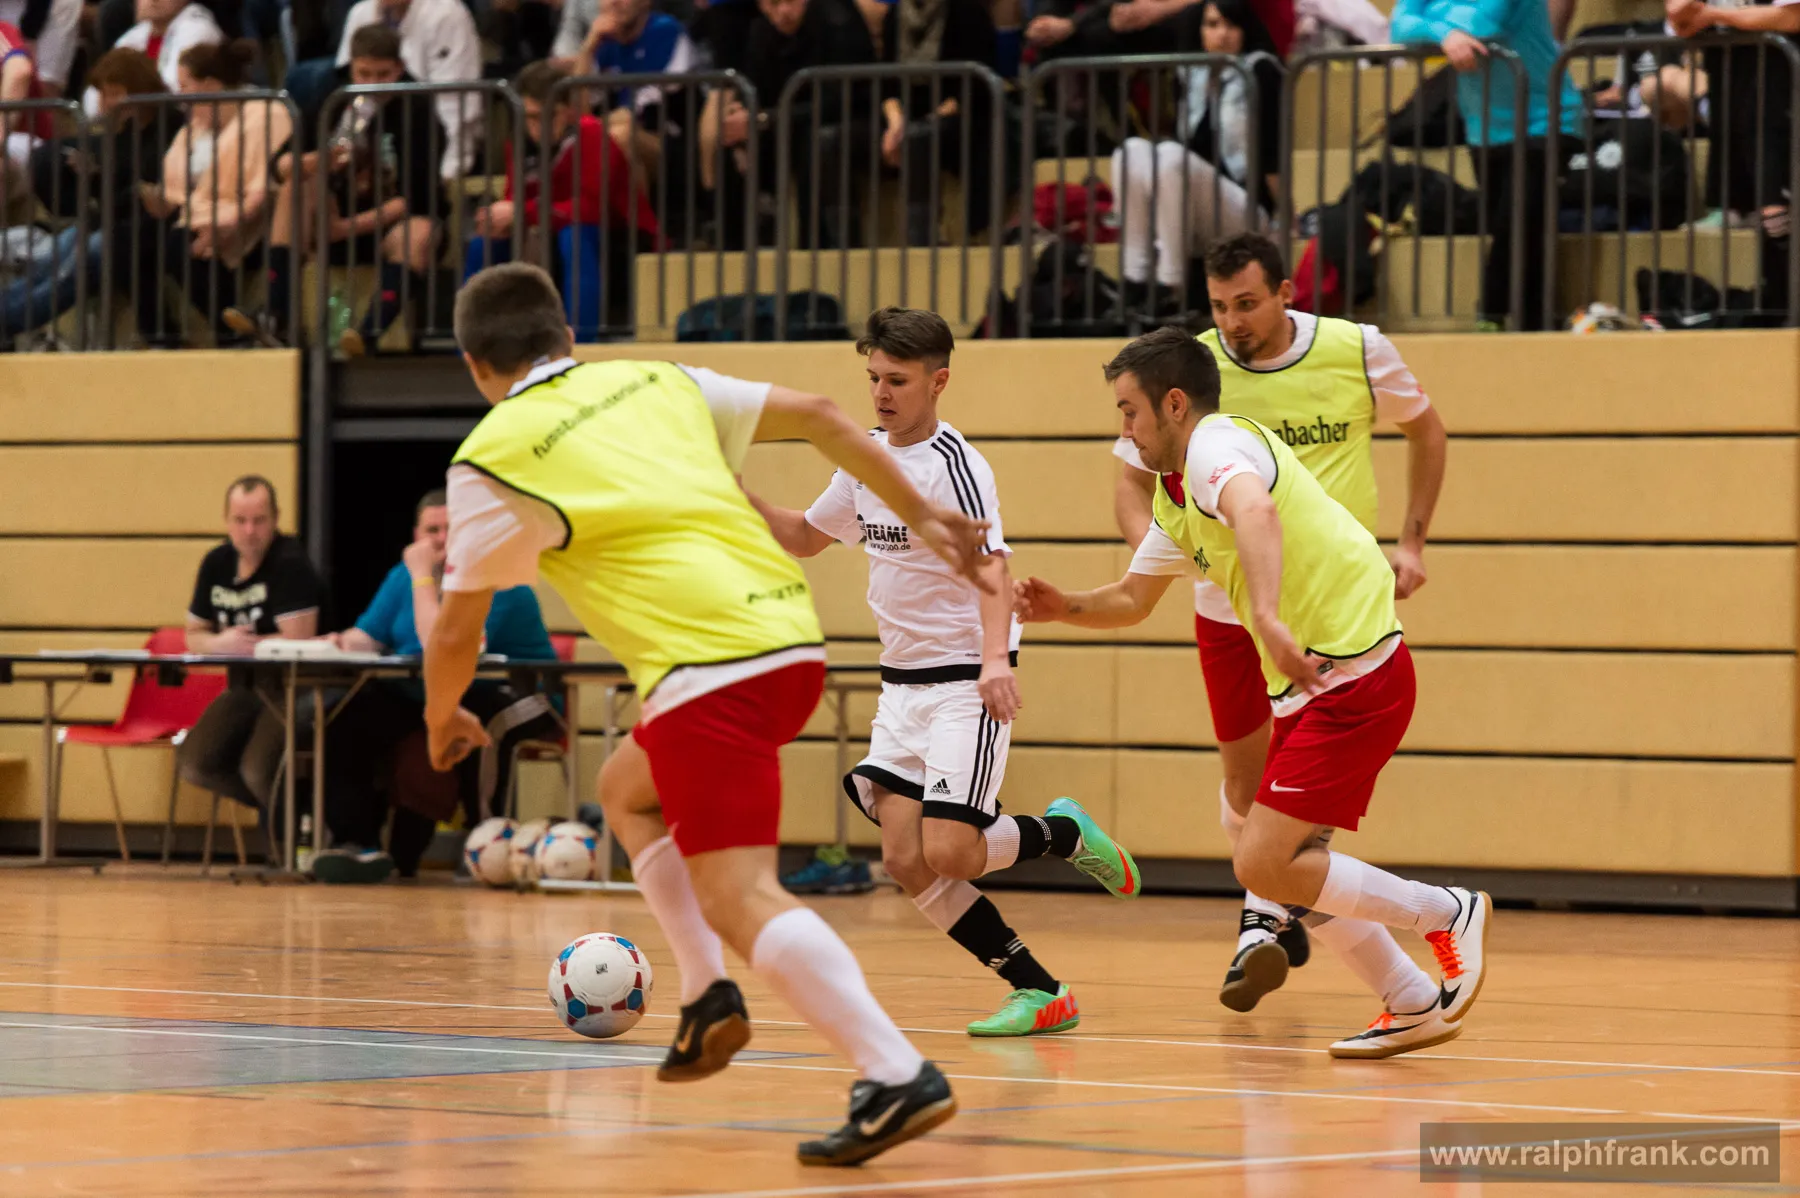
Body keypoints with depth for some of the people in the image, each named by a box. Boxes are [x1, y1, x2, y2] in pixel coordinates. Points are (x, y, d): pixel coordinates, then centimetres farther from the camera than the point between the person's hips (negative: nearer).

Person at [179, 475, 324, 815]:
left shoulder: (290, 564, -15)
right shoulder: (216, 563, 7)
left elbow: (298, 641, -22)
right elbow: (194, 637, 13)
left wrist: (240, 645, -12)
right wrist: (220, 643, -10)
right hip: (245, 690, 8)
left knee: (257, 771, -28)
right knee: (193, 764, -9)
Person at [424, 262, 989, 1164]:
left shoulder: (490, 458, 3)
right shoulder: (657, 383, 19)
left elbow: (457, 629, 10)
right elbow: (814, 415, 19)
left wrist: (442, 719, 30)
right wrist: (918, 514, 26)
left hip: (710, 670, -8)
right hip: (793, 639, 8)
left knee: (740, 896, -12)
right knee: (627, 789, 30)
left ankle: (897, 1076, -28)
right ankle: (708, 999, 19)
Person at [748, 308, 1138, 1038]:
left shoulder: (954, 464, -14)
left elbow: (991, 567, -26)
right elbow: (805, 539, 23)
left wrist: (995, 657, -41)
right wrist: (748, 499, 5)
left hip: (967, 682, -7)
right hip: (903, 682, 7)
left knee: (946, 855, -17)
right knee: (906, 862, -6)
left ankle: (1064, 833, 13)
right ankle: (1039, 991, 3)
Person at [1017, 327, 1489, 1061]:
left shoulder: (1216, 443, -14)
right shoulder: (1175, 492, 17)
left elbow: (1256, 511, -37)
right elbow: (1133, 600, 27)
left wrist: (1269, 617, -50)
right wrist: (1064, 608, 8)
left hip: (1353, 677, -10)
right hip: (1307, 687, 10)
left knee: (1263, 865, -13)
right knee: (1288, 864, 13)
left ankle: (1448, 913, -1)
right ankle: (1414, 1008, 20)